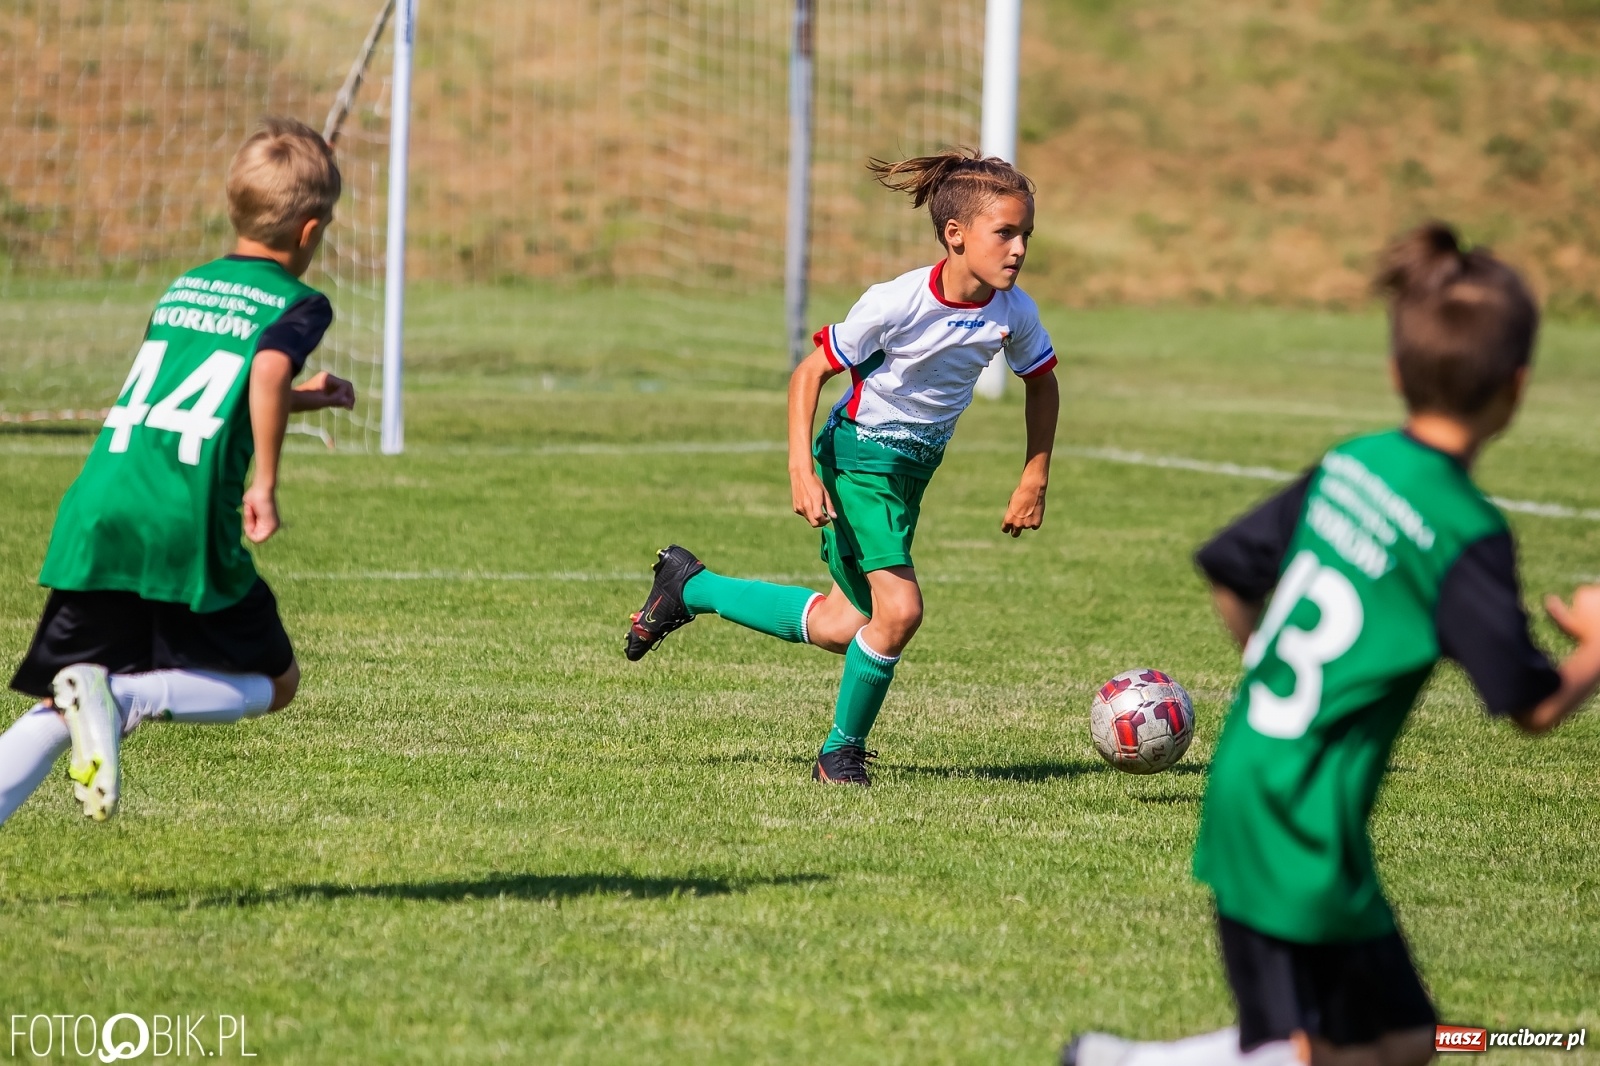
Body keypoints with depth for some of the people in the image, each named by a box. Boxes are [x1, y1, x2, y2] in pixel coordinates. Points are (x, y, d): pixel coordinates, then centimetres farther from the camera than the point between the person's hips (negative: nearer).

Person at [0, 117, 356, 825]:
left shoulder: (181, 288, 24)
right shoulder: (299, 304, 4)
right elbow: (267, 371, -19)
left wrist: (301, 399, 46)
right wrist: (264, 488, -12)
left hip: (95, 516, 5)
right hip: (187, 530, -5)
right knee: (274, 683, 14)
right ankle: (124, 697, -12)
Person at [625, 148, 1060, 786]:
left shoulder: (1013, 314, -11)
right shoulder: (895, 304, -25)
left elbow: (1042, 384, 10)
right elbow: (809, 372, -15)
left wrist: (1034, 480, 7)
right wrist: (801, 471, -23)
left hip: (913, 467, 7)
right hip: (860, 453, -7)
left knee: (844, 627, 12)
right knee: (899, 610, -22)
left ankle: (689, 588, 31)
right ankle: (841, 752, 0)